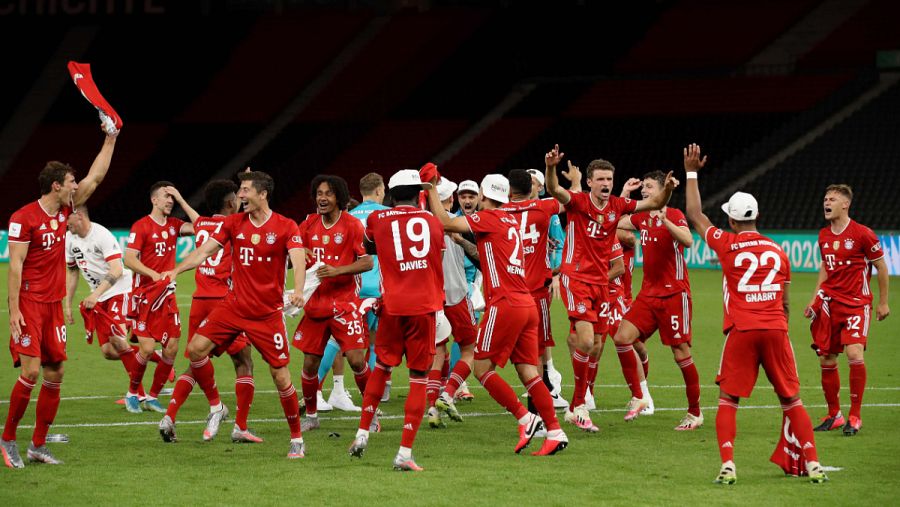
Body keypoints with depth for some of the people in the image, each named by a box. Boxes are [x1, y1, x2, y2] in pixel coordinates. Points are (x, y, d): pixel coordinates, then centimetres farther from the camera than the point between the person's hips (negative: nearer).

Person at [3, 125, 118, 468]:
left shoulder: (64, 211, 9)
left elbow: (95, 178, 17)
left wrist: (111, 138, 15)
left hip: (53, 304, 7)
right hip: (29, 303, -7)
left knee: (55, 373, 3)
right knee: (31, 371, -13)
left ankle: (38, 445, 9)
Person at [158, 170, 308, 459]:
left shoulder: (286, 227, -9)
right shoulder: (234, 223, 5)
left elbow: (298, 260, -21)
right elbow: (205, 251, 3)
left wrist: (298, 292, -40)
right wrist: (176, 271, -11)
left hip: (268, 313, -4)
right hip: (233, 305, 4)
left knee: (280, 375, -5)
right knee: (197, 348, -11)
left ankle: (297, 440, 9)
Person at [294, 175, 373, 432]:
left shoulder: (352, 225, -7)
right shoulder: (309, 224, 7)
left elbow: (368, 262, -12)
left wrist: (336, 270, -23)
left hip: (344, 302, -4)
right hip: (315, 303, 4)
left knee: (356, 359, -12)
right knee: (310, 362, 5)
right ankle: (311, 415, 22)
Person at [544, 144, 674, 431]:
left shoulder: (617, 205, 5)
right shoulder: (578, 202, -9)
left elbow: (655, 204, 9)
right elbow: (554, 189, -28)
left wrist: (667, 189, -12)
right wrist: (551, 168, -49)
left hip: (601, 282, 6)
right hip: (576, 278, -6)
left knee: (596, 345, 6)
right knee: (586, 341, -17)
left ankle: (575, 407, 19)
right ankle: (579, 406, -3)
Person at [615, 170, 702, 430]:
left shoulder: (674, 215, -9)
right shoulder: (641, 217, 11)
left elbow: (688, 240, -27)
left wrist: (664, 220, -38)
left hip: (674, 294, -6)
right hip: (648, 293, 6)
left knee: (681, 353, -4)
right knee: (622, 338, -9)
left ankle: (695, 413, 6)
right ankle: (640, 396, 7)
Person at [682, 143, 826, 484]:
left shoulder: (727, 245, 1)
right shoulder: (778, 252, 10)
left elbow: (694, 215, 15)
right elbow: (784, 303, 15)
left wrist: (691, 173, 24)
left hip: (741, 331, -2)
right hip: (775, 329, 3)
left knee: (728, 401, 4)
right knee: (791, 401, 9)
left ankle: (727, 465, -11)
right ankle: (812, 464, 3)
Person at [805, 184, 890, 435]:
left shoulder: (862, 233, -10)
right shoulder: (823, 235, 8)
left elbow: (881, 267, -2)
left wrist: (883, 302, 0)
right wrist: (814, 299, 13)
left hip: (856, 302, -6)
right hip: (829, 300, 6)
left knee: (855, 355, -20)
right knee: (826, 360, 4)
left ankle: (855, 416, -9)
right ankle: (834, 415, 19)